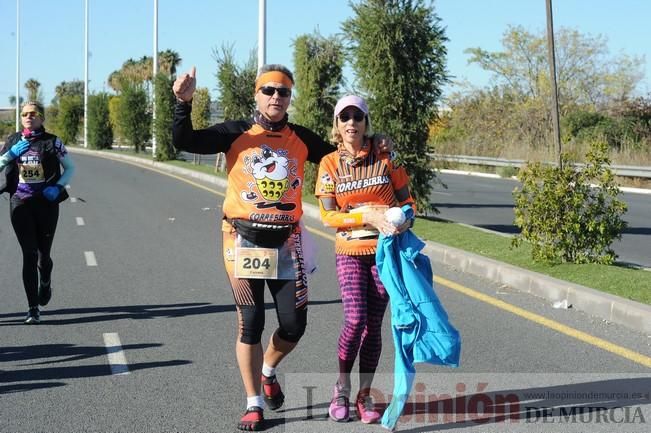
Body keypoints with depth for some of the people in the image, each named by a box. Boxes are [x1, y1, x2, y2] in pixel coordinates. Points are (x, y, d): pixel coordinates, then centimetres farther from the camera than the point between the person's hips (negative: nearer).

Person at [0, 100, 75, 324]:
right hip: (20, 203, 1)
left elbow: (70, 168, 6)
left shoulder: (53, 142, -1)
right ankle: (33, 308, -4)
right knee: (29, 254, -6)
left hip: (46, 203, -1)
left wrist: (58, 187, -10)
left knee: (43, 253, 8)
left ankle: (45, 283, 44)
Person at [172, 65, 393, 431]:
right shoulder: (236, 134, 0)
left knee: (294, 325, 2)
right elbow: (184, 141, -7)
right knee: (250, 325, 1)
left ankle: (268, 371, 34)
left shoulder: (302, 139, 8)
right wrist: (184, 102, -20)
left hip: (286, 243, 3)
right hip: (245, 241, -2)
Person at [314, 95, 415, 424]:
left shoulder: (384, 158, 0)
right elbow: (328, 216, -5)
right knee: (355, 319, -14)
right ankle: (341, 389, 7)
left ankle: (365, 396, 14)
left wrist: (404, 220, -16)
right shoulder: (330, 164, -2)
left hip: (384, 249, 1)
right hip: (350, 251, -1)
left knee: (374, 324, 2)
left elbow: (406, 200, 6)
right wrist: (369, 216, -18)